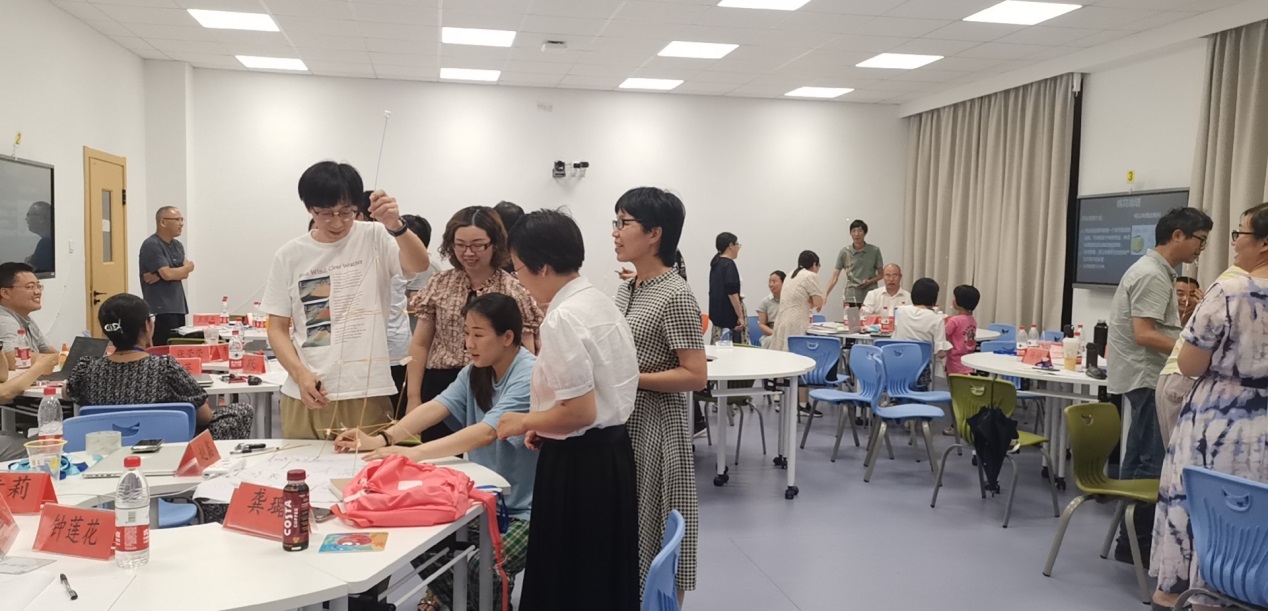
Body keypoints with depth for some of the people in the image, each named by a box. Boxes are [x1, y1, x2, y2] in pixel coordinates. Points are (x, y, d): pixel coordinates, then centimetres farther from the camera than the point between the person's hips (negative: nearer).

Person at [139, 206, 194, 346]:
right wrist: (188, 267, 0)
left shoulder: (177, 245, 16)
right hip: (161, 310, -8)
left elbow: (185, 273, 4)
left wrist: (159, 276, -12)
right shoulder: (151, 245, -10)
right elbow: (167, 274, -19)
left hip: (178, 307, 8)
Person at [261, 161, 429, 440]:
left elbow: (420, 265, -20)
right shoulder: (289, 256, 5)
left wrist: (396, 226, -38)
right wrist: (300, 374, -10)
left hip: (366, 394, -2)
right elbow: (277, 328, 6)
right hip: (305, 395, 2)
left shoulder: (375, 239, -1)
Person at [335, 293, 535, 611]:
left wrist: (413, 453, -41)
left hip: (528, 510, -7)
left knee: (482, 570, -27)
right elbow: (435, 408, -8)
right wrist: (383, 439, -25)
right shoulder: (475, 372, 6)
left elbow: (487, 433, -33)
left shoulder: (530, 377, -21)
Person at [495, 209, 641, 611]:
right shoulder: (601, 302, 8)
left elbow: (580, 412, -24)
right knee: (604, 573, 20)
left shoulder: (562, 320, -21)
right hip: (611, 452, 10)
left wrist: (525, 422, -9)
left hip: (578, 464, -9)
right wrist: (547, 424, 13)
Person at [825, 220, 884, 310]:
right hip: (851, 298, 0)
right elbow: (834, 278, 0)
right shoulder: (844, 252, 1)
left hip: (870, 297, 0)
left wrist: (869, 281, -9)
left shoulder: (874, 251, 3)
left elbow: (880, 274, 11)